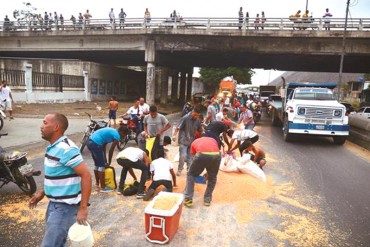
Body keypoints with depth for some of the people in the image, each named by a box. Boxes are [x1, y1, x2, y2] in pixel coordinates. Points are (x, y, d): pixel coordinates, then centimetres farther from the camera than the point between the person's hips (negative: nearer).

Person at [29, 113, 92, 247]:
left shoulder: (66, 149, -23)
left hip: (65, 206, -10)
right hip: (55, 203, 10)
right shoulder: (53, 147, 8)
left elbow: (86, 175, -27)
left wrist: (83, 208, -26)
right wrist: (42, 193, 17)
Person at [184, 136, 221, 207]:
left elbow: (194, 157, 39)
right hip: (216, 155, 2)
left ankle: (188, 199, 20)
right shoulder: (213, 140, 38)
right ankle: (207, 200, 33)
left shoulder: (195, 142, 35)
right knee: (212, 177, 28)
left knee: (191, 174, 22)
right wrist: (208, 172, 52)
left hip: (202, 155, -2)